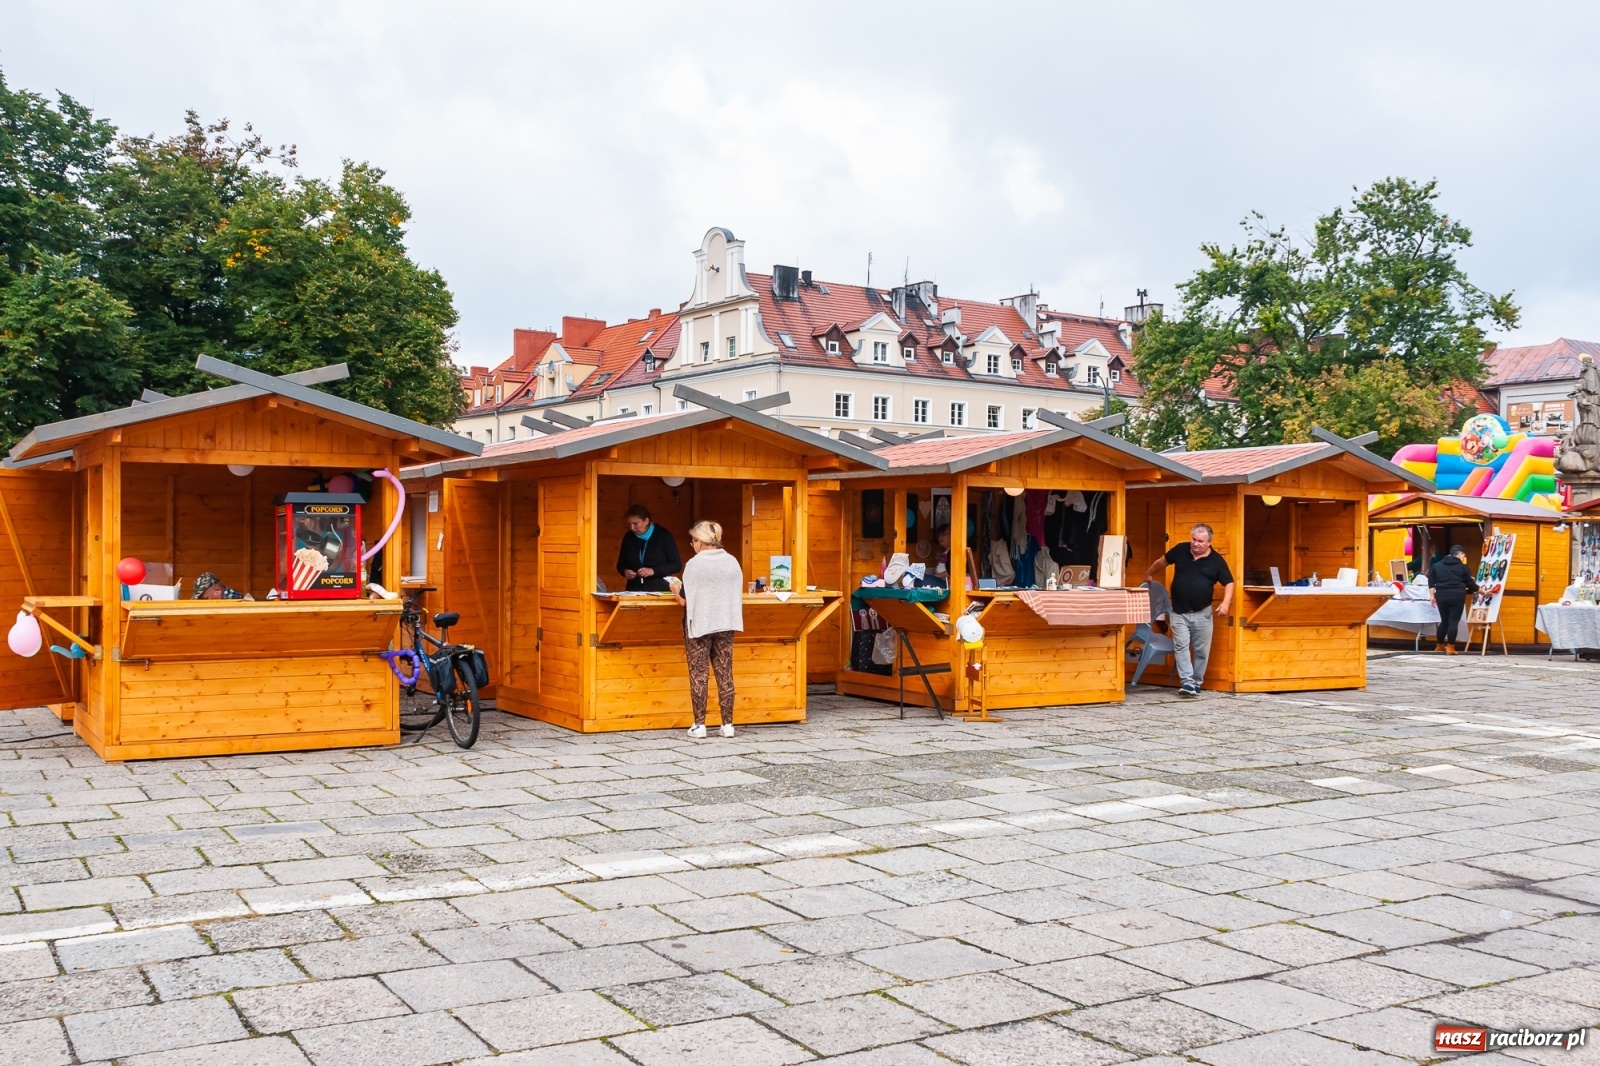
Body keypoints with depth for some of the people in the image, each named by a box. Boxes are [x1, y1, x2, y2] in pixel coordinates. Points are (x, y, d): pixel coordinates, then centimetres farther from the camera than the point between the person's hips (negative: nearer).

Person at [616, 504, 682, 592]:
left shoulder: (664, 536, -2)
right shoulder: (628, 537, 8)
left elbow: (677, 565, -4)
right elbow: (621, 564, 17)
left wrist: (653, 571, -16)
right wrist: (625, 571, -5)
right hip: (634, 591, 3)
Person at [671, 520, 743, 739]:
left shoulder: (694, 564, -11)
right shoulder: (732, 562, 3)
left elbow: (684, 599, -9)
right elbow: (739, 596, 9)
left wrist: (676, 589, 10)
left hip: (699, 625, -4)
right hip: (725, 624, 4)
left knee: (699, 675, 3)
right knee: (724, 674, 8)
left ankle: (700, 725, 3)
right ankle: (727, 724, 9)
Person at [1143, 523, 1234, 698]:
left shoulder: (1216, 561, -5)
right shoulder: (1180, 550, 0)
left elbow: (1229, 583, -2)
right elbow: (1162, 561, 17)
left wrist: (1226, 602, -18)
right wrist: (1149, 574, 29)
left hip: (1202, 613, 0)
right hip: (1179, 612, 0)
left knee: (1201, 650, 6)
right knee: (1181, 646, -10)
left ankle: (1197, 683, 18)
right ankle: (1187, 682, -14)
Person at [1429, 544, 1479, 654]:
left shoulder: (1437, 565, 14)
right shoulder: (1462, 567, 4)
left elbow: (1431, 582, 10)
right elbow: (1470, 584, 8)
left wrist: (1432, 596, 11)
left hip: (1442, 596, 4)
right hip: (1457, 596, -4)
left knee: (1444, 621, 16)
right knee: (1453, 622, -2)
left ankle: (1439, 646, 23)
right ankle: (1450, 647, -5)